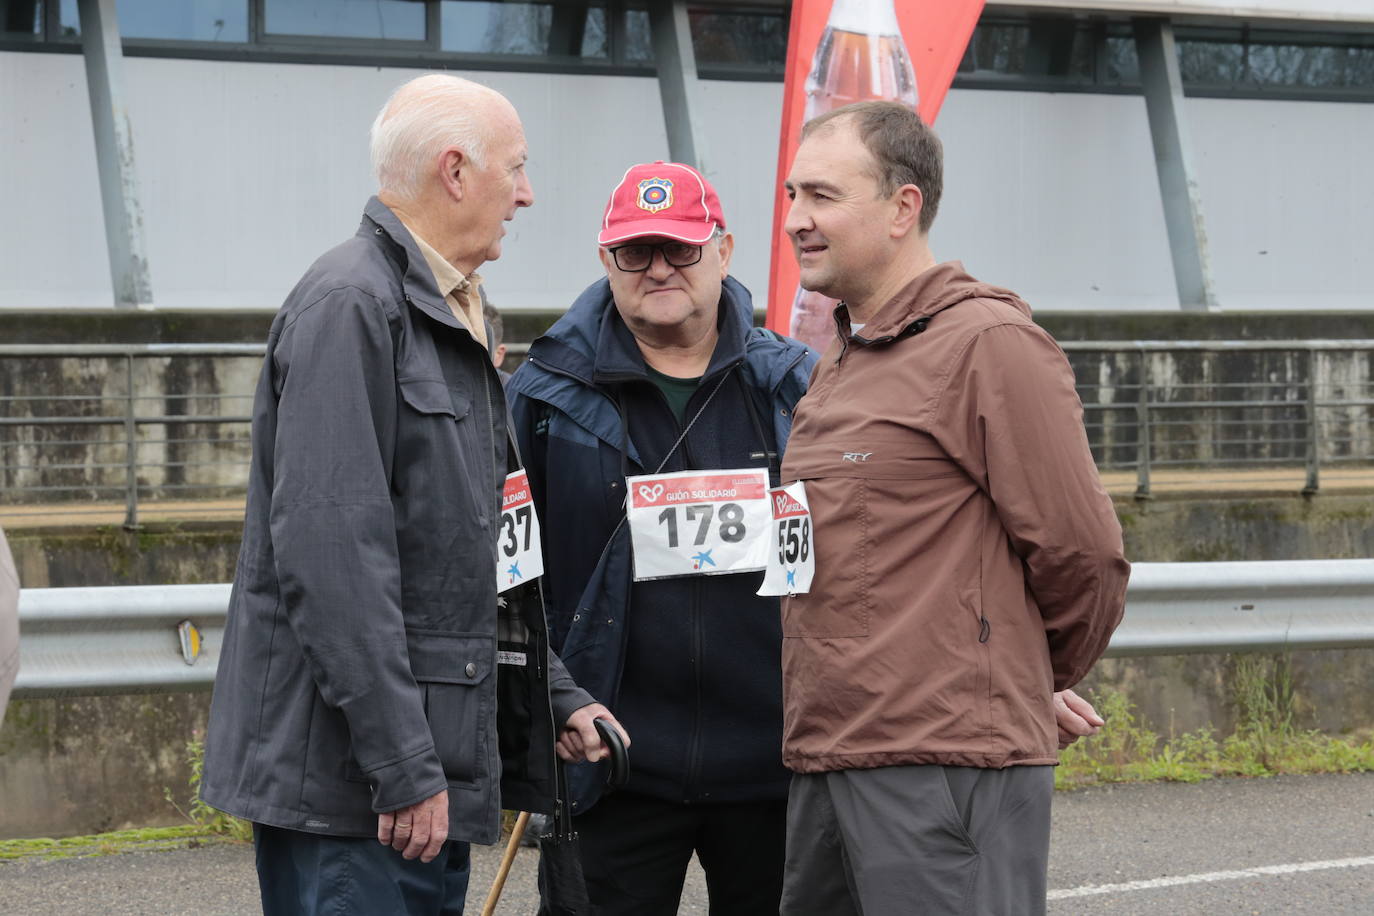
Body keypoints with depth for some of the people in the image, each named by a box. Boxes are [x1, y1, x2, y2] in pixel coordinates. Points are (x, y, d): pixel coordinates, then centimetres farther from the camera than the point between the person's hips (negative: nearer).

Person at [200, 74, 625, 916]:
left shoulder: (454, 318, 20)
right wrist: (401, 766, -23)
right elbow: (330, 550, -21)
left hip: (429, 772, 10)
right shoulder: (352, 306, -13)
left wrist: (554, 696, 22)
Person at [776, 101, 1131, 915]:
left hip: (948, 769, -9)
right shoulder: (839, 365, 19)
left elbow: (1081, 553, -10)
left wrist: (1042, 684, 5)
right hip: (829, 766, 9)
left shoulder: (989, 342, -10)